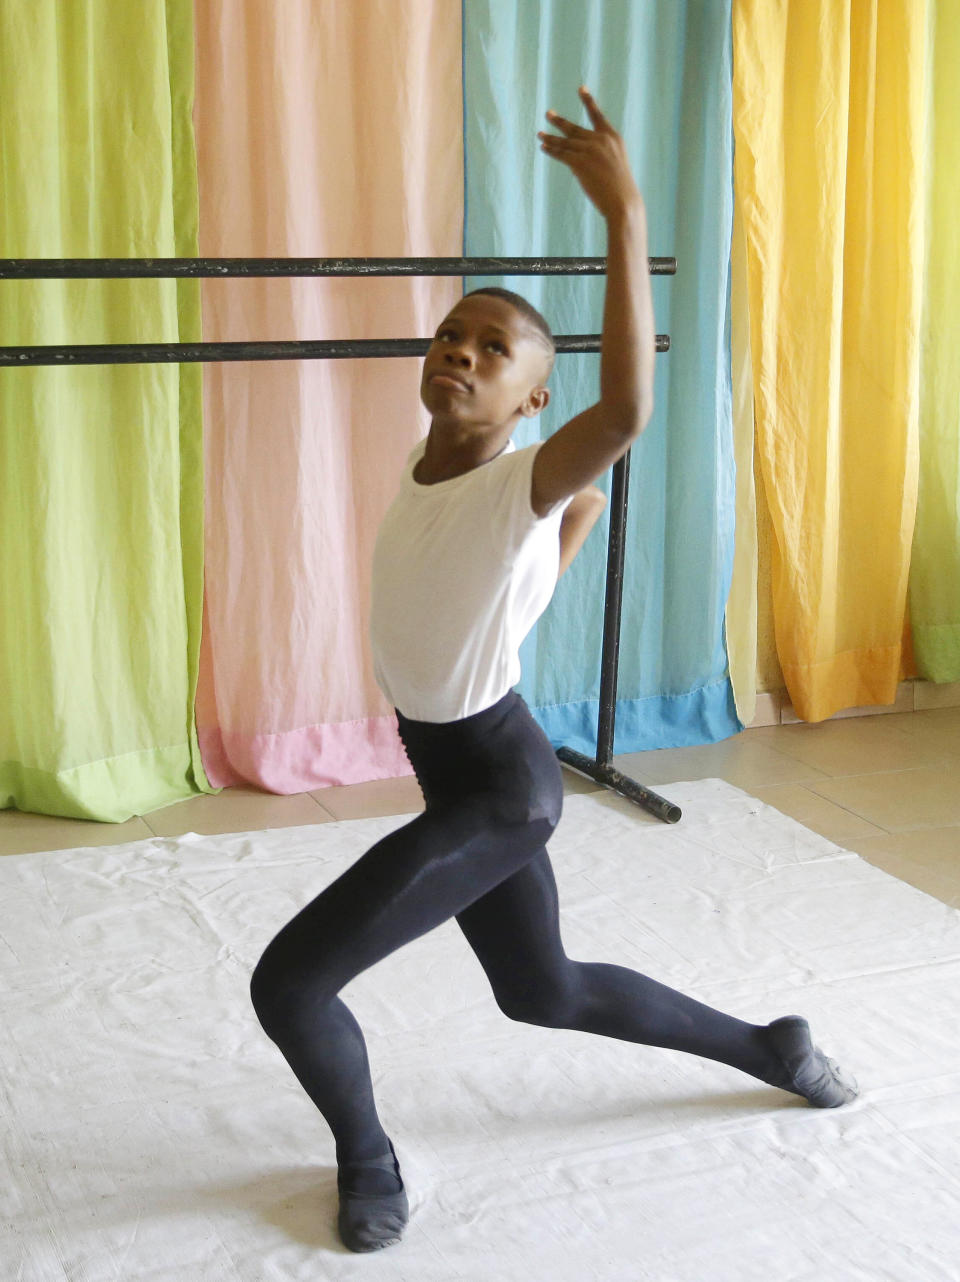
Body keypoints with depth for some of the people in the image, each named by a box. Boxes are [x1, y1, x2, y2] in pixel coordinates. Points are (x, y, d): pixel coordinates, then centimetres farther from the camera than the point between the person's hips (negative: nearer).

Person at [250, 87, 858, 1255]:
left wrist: (623, 211, -46)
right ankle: (771, 1047, 42)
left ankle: (367, 1162, 18)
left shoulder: (528, 481, -23)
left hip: (500, 787, -8)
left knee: (287, 980, -11)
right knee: (548, 993, 24)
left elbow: (624, 413, -47)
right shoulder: (417, 465, -1)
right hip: (454, 773, 9)